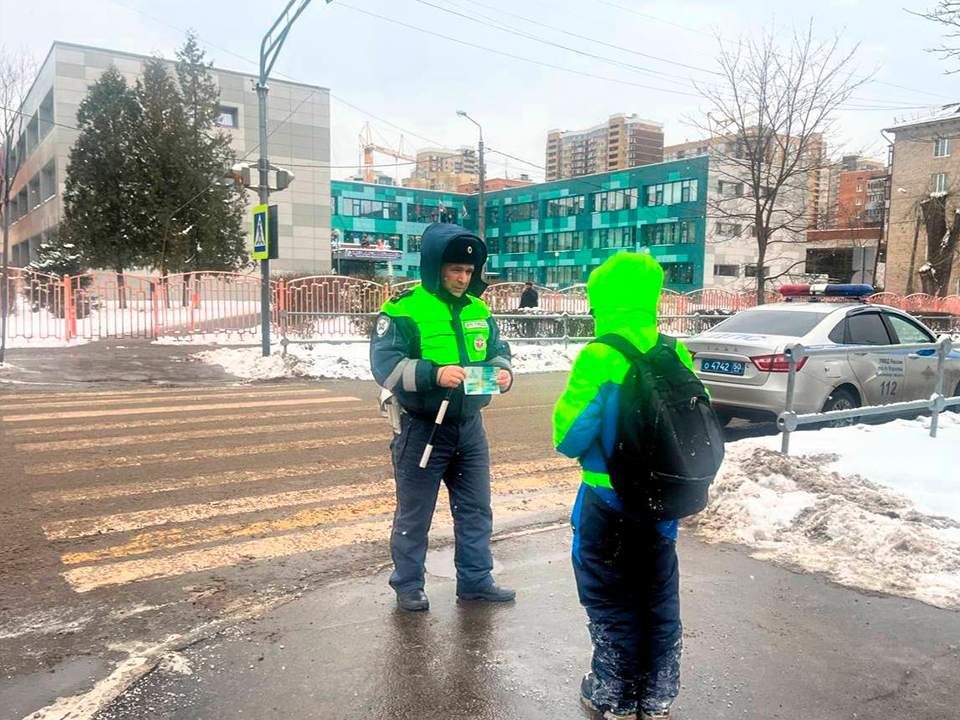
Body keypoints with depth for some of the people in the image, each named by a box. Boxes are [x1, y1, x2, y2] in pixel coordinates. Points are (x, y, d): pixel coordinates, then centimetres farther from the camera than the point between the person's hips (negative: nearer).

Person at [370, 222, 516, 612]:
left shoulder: (478, 310, 8)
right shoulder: (404, 310, -12)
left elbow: (498, 350, 14)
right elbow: (385, 364, -20)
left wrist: (503, 371, -9)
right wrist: (434, 373, -34)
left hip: (470, 427, 6)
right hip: (421, 429, -6)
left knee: (476, 510, 16)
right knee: (413, 514, 9)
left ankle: (475, 580, 32)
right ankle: (408, 585, 27)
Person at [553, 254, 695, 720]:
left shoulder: (599, 358, -20)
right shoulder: (676, 355, -3)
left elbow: (570, 439, -19)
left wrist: (570, 400, 0)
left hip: (609, 501, -5)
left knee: (611, 603, 12)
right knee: (659, 599, 19)